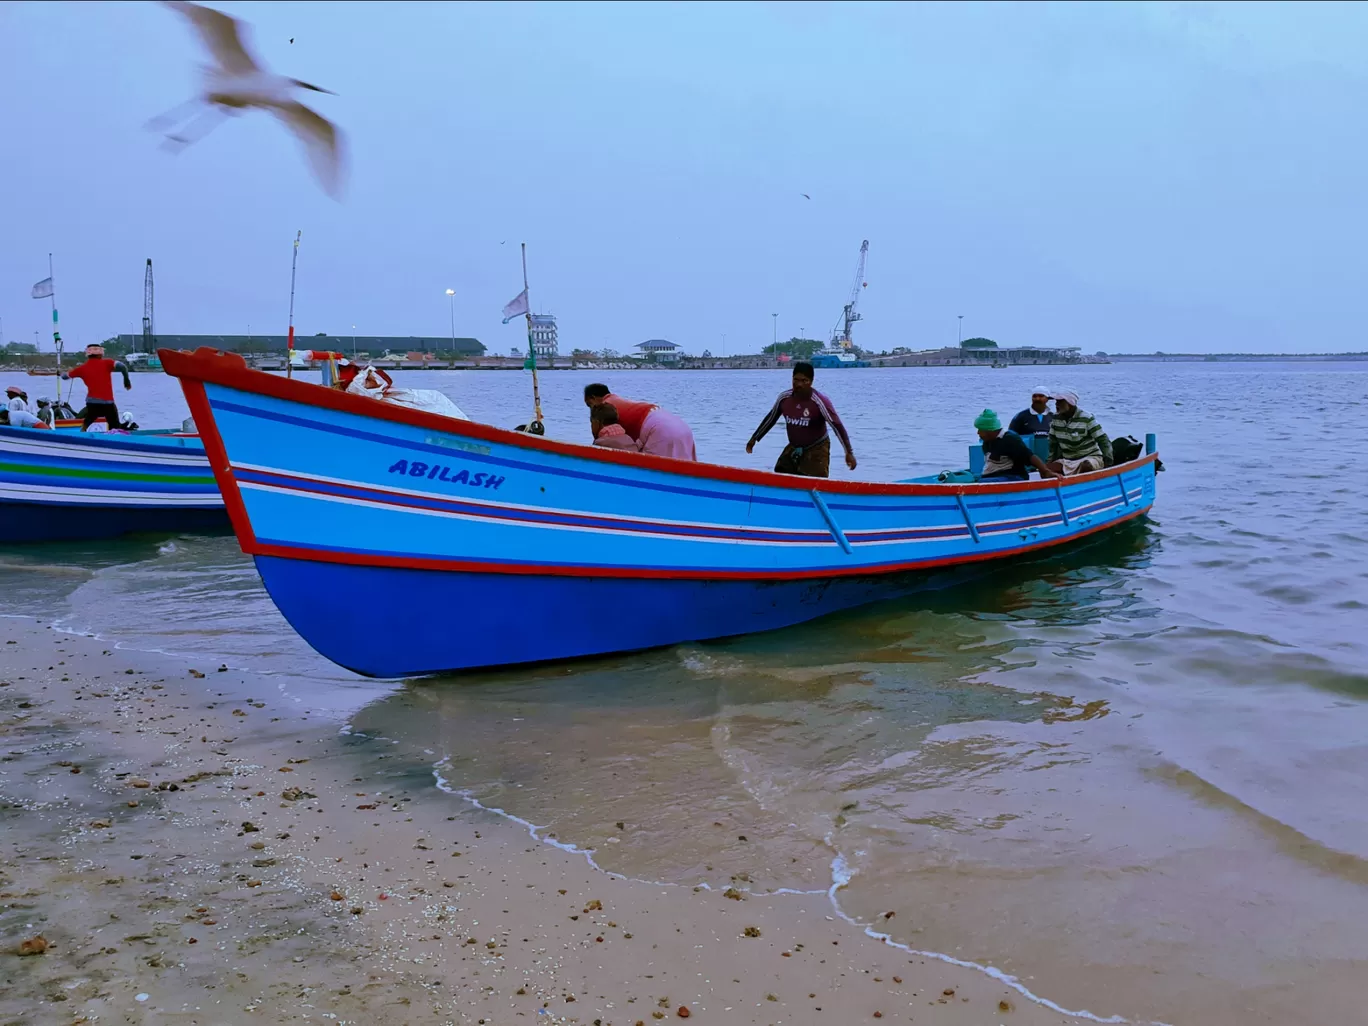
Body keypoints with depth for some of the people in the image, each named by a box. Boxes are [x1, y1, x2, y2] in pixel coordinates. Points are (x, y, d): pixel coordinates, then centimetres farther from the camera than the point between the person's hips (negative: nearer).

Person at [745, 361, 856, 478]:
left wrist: (849, 452, -28)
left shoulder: (820, 401, -25)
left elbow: (837, 426, -23)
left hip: (816, 450, -6)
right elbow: (771, 418, 8)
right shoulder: (784, 397, -9)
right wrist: (754, 438, 14)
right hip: (793, 448, 6)